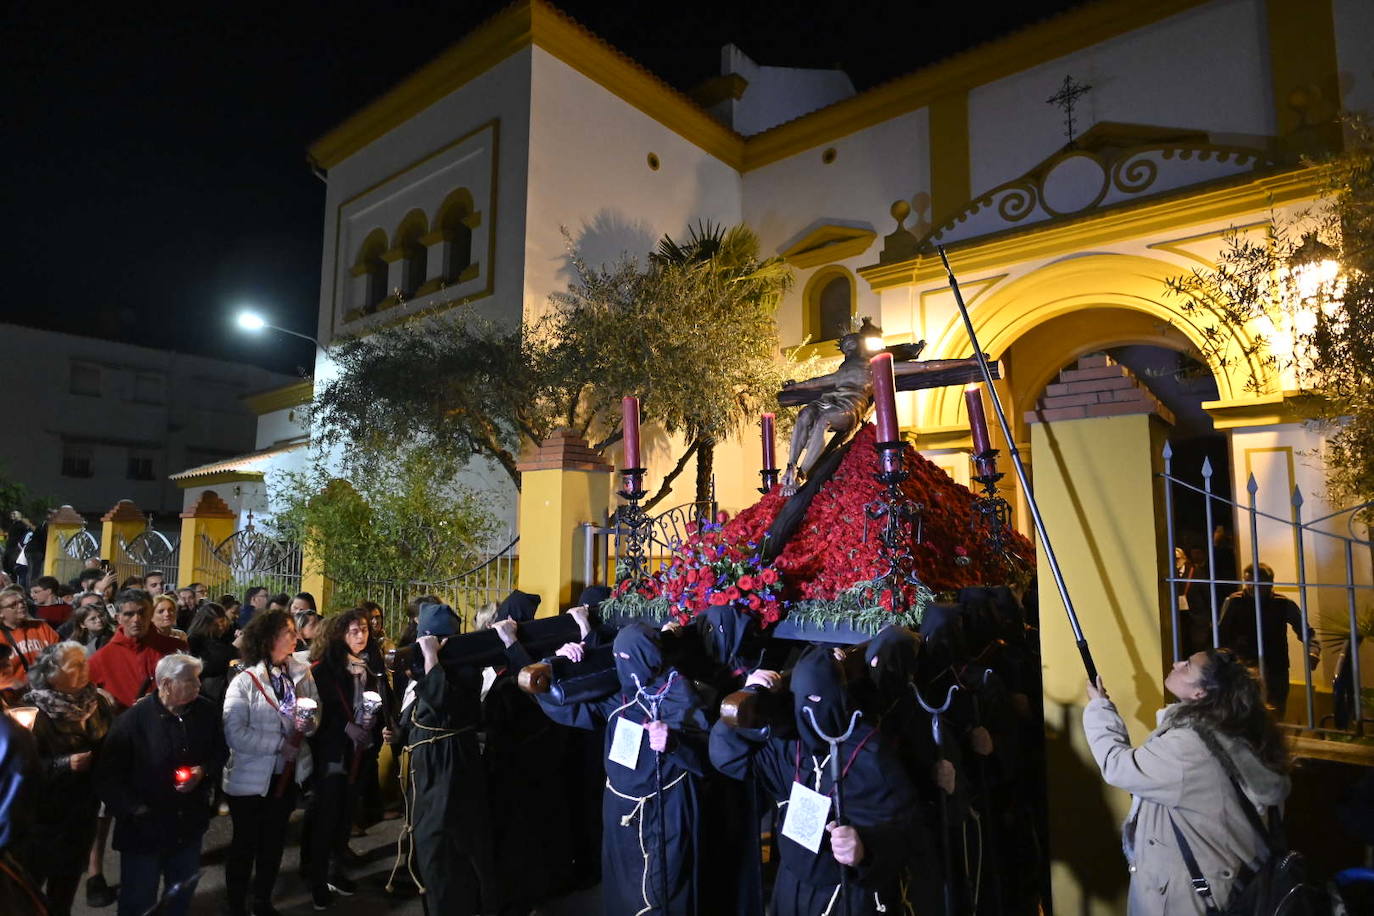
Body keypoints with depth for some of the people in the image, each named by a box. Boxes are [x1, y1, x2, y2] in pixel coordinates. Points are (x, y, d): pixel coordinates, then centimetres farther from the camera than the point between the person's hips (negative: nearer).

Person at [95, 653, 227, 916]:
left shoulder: (206, 711, -7)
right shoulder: (134, 718, -18)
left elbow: (219, 752, 7)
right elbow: (108, 775, -11)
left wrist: (204, 771, -12)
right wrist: (132, 808, -16)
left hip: (190, 825, 4)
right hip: (143, 828, -4)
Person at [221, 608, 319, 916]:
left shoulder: (302, 675, -4)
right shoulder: (245, 681, -17)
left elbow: (315, 718, 3)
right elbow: (235, 734, -23)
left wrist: (309, 724, -19)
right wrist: (280, 743, -24)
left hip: (287, 774, 5)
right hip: (250, 778, -5)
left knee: (274, 842, 21)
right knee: (245, 844, 14)